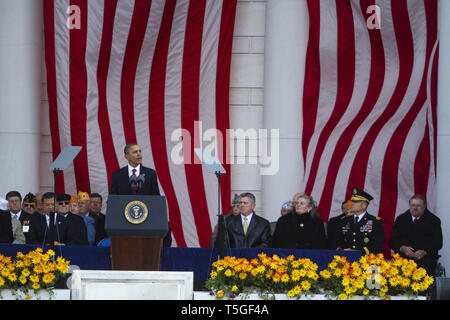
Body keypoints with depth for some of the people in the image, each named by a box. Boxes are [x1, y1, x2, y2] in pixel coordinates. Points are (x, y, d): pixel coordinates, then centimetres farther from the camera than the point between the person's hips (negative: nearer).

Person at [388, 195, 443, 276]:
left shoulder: (433, 220, 11)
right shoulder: (401, 219, 17)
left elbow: (438, 242, 3)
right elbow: (392, 241, 13)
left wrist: (424, 251, -15)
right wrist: (402, 248, -9)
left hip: (426, 254, -1)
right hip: (404, 255, 1)